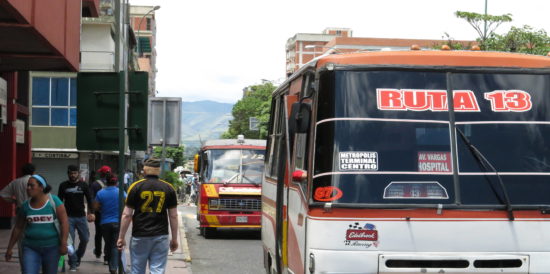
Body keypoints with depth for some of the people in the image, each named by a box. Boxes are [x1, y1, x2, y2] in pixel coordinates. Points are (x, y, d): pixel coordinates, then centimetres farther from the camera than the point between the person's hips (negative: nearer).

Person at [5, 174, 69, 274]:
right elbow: (18, 228, 10)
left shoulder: (53, 201, -8)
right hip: (31, 247, 2)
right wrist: (10, 248, 12)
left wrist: (63, 243, -15)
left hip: (52, 247, -2)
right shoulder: (25, 206, 1)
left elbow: (64, 222, -9)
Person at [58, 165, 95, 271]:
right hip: (68, 217, -1)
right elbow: (60, 201, 9)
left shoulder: (83, 185, 5)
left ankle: (77, 258, 23)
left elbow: (89, 199, 6)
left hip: (81, 216, 1)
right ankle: (73, 264, 2)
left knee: (85, 239, 0)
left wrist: (91, 213, -5)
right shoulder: (63, 186, 5)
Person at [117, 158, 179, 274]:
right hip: (161, 236, 1)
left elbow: (127, 215, -4)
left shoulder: (136, 187, -2)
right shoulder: (169, 188, 3)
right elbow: (173, 216, 4)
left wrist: (121, 237, 3)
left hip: (139, 236, -1)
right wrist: (174, 239, 12)